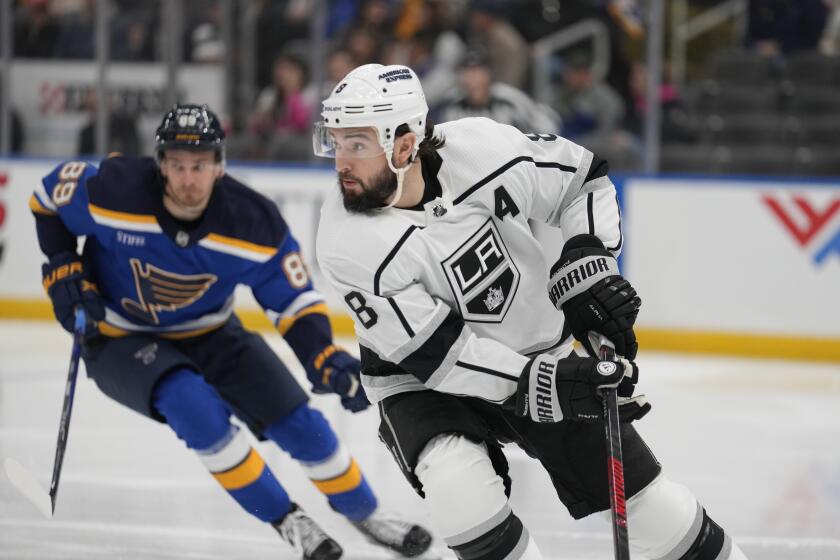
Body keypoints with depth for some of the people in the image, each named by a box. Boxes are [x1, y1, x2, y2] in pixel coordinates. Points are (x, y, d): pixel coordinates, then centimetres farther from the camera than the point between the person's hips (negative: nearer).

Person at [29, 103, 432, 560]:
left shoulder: (254, 224, -22)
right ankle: (284, 520, -15)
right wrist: (63, 272, -13)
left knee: (298, 423, -6)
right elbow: (49, 198, -6)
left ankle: (365, 513, 22)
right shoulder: (113, 192, -27)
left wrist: (327, 361, -29)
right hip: (120, 341, -2)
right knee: (195, 406, -32)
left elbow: (294, 301, -13)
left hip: (209, 335, 3)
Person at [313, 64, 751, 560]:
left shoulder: (483, 149, -22)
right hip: (424, 383, -2)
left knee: (649, 504, 6)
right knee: (460, 491, -32)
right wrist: (539, 385, -32)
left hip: (540, 348, 2)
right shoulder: (349, 243, -26)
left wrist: (589, 264, -14)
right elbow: (433, 353, -26)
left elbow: (584, 179, -2)